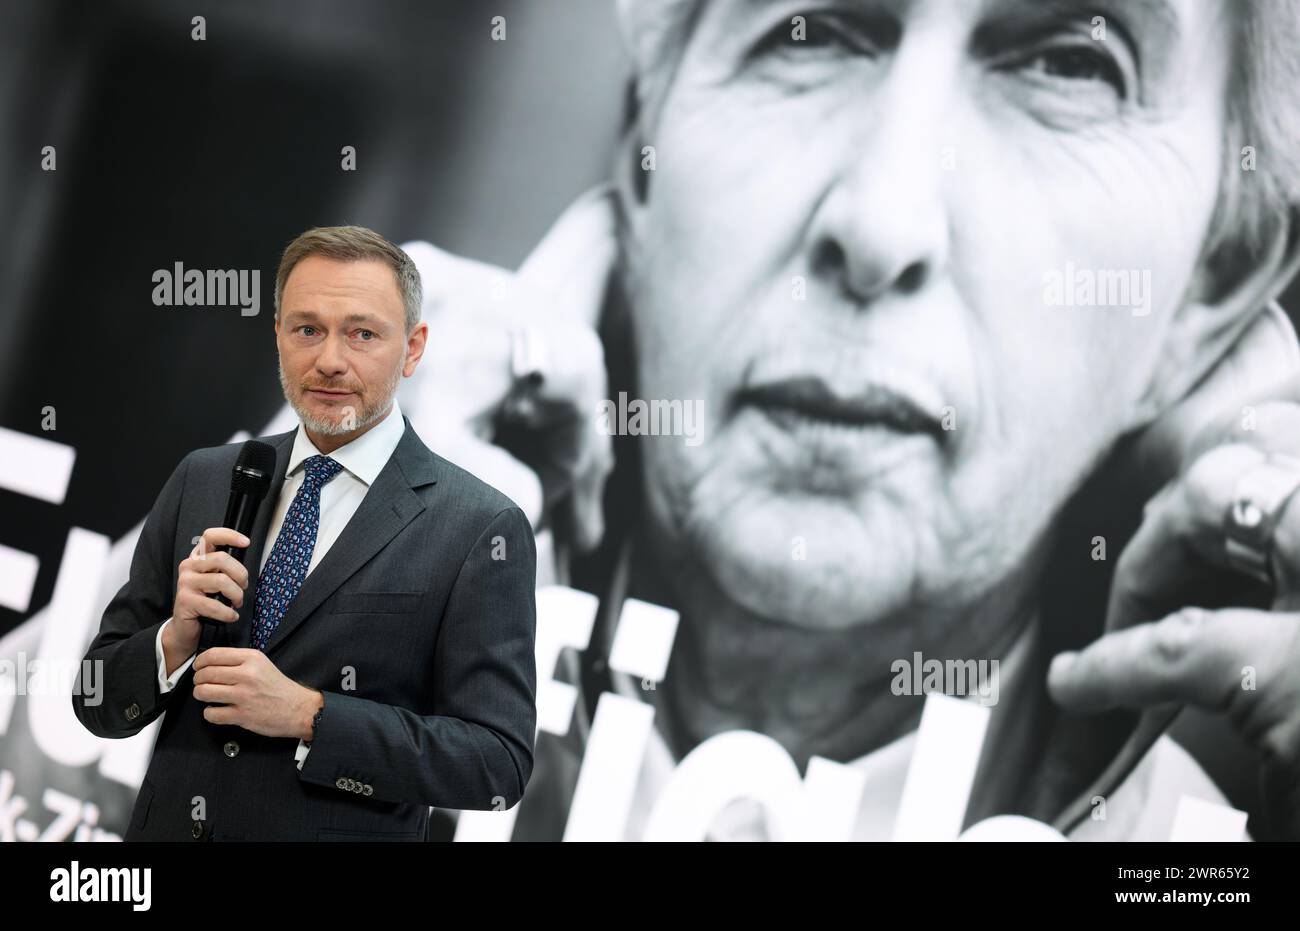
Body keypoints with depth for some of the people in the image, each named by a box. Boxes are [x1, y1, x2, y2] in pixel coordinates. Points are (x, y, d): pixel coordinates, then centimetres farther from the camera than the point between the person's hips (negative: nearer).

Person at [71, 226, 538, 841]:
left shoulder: (480, 530, -11)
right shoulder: (200, 483, 1)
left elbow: (499, 764, -16)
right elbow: (98, 707, 3)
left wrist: (307, 715, -22)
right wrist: (174, 639, -16)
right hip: (170, 825, 3)